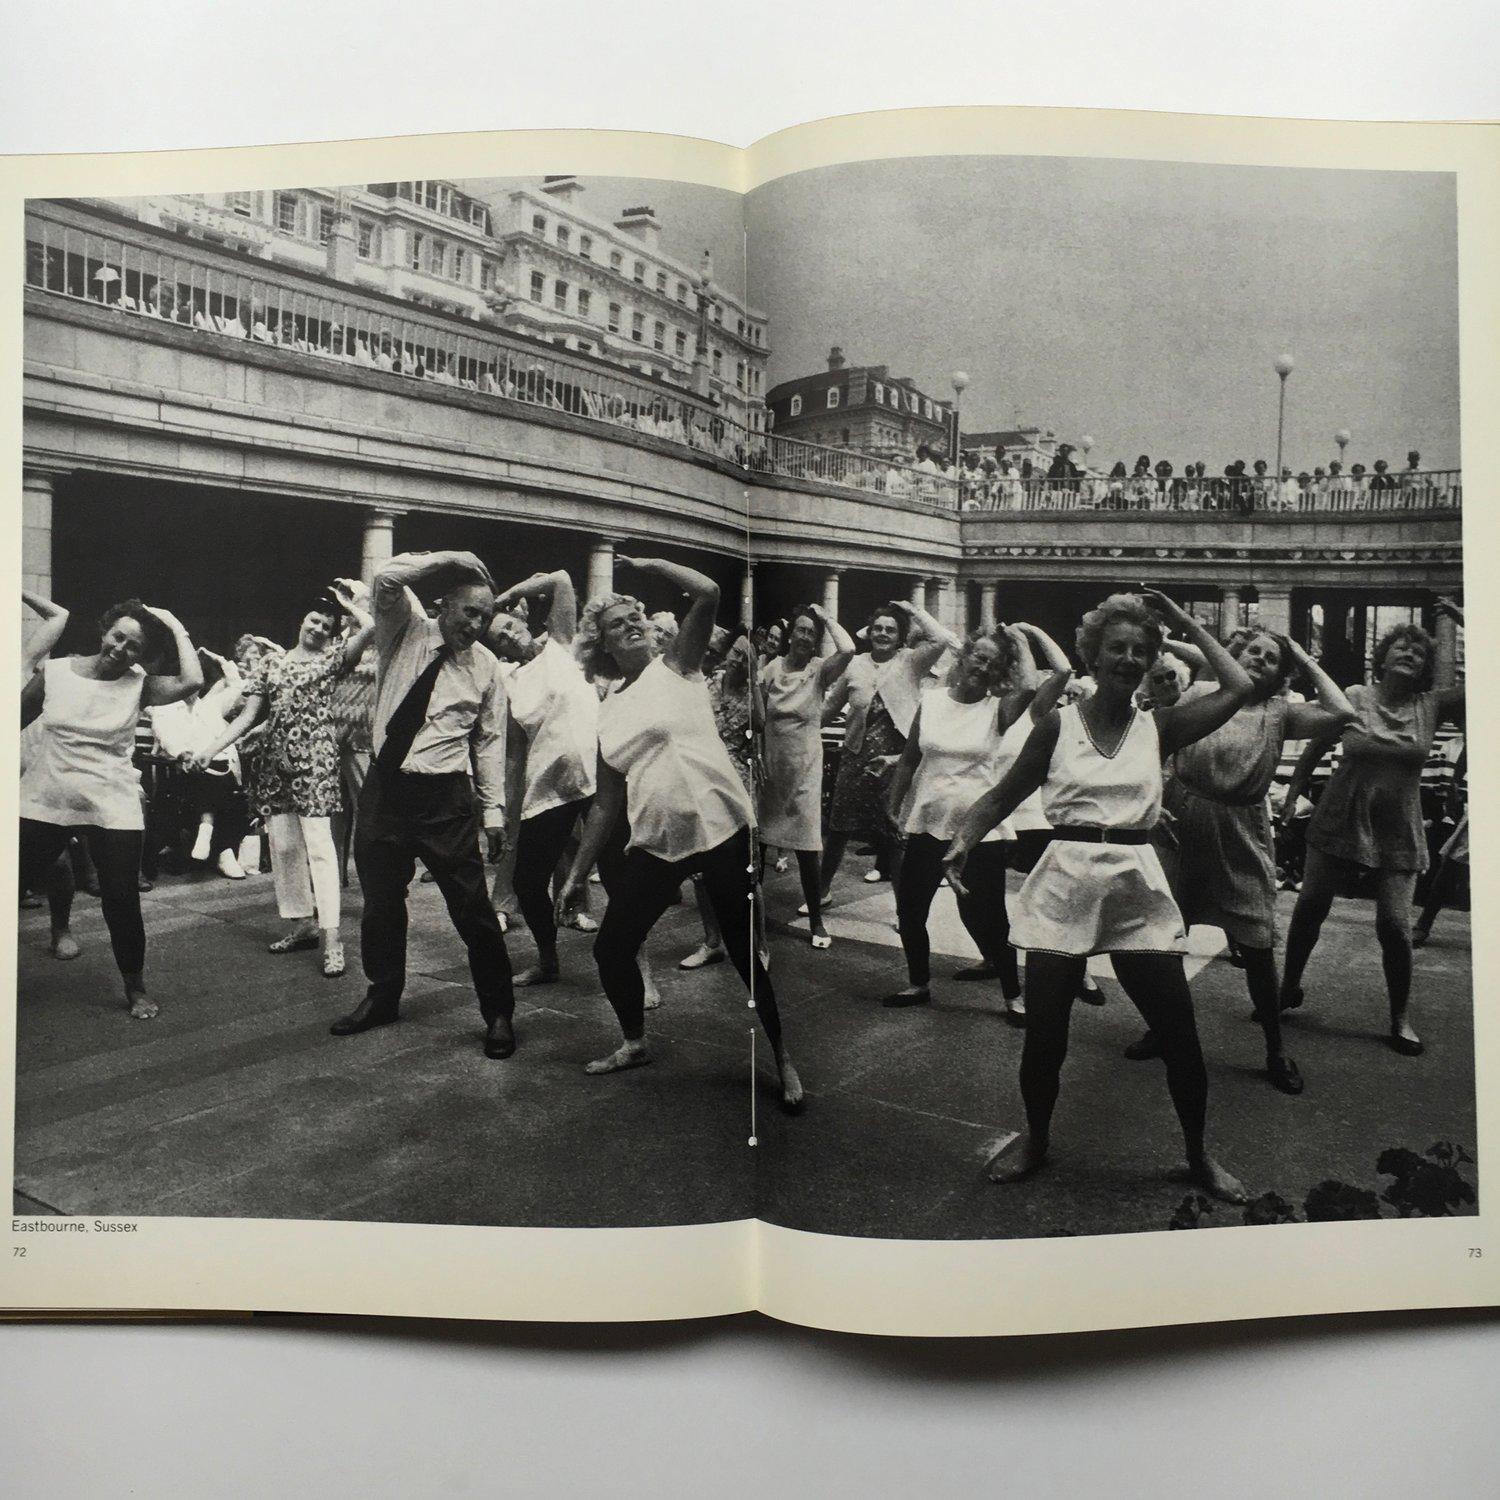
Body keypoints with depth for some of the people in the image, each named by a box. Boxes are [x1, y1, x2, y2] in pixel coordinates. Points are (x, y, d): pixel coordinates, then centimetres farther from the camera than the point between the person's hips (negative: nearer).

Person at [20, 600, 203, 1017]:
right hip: (42, 804, 1)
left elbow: (192, 681, -22)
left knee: (122, 901, 2)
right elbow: (19, 720, 9)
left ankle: (136, 989, 20)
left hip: (112, 810, -1)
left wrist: (176, 628, -12)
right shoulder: (54, 671, -1)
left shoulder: (139, 685, -4)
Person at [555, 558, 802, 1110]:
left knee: (745, 952, 2)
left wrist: (646, 563, -2)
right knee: (610, 948, 9)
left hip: (722, 829, -5)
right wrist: (577, 873, 15)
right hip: (656, 843, 5)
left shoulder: (676, 667, 2)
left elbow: (707, 593, -14)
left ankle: (783, 1056, 21)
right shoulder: (608, 712, 12)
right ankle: (635, 1043, 34)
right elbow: (607, 803, 16)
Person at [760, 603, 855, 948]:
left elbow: (848, 650, -26)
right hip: (770, 765, 3)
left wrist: (826, 618, -13)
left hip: (804, 768, -2)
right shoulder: (772, 667, 0)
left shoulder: (819, 670, -6)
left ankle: (816, 920, 12)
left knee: (807, 848, -1)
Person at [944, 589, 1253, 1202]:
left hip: (1136, 888, 1)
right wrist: (964, 838, -15)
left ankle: (1198, 1153, 27)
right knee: (1044, 1031, 4)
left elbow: (1237, 688, -2)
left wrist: (1187, 624, 3)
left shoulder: (1158, 726, 5)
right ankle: (1035, 1137, 31)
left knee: (1178, 1030, 4)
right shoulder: (1059, 724, 2)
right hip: (1065, 882, -1)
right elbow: (1005, 794, 2)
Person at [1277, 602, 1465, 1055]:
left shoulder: (1432, 706, -2)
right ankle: (1290, 986, 26)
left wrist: (1465, 620, -11)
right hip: (1340, 823, 0)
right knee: (1309, 908, 4)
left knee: (1395, 925, -5)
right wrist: (1294, 791, 3)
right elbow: (1317, 745, 4)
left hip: (1398, 834, 0)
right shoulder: (1354, 697, -5)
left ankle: (1400, 1017, 15)